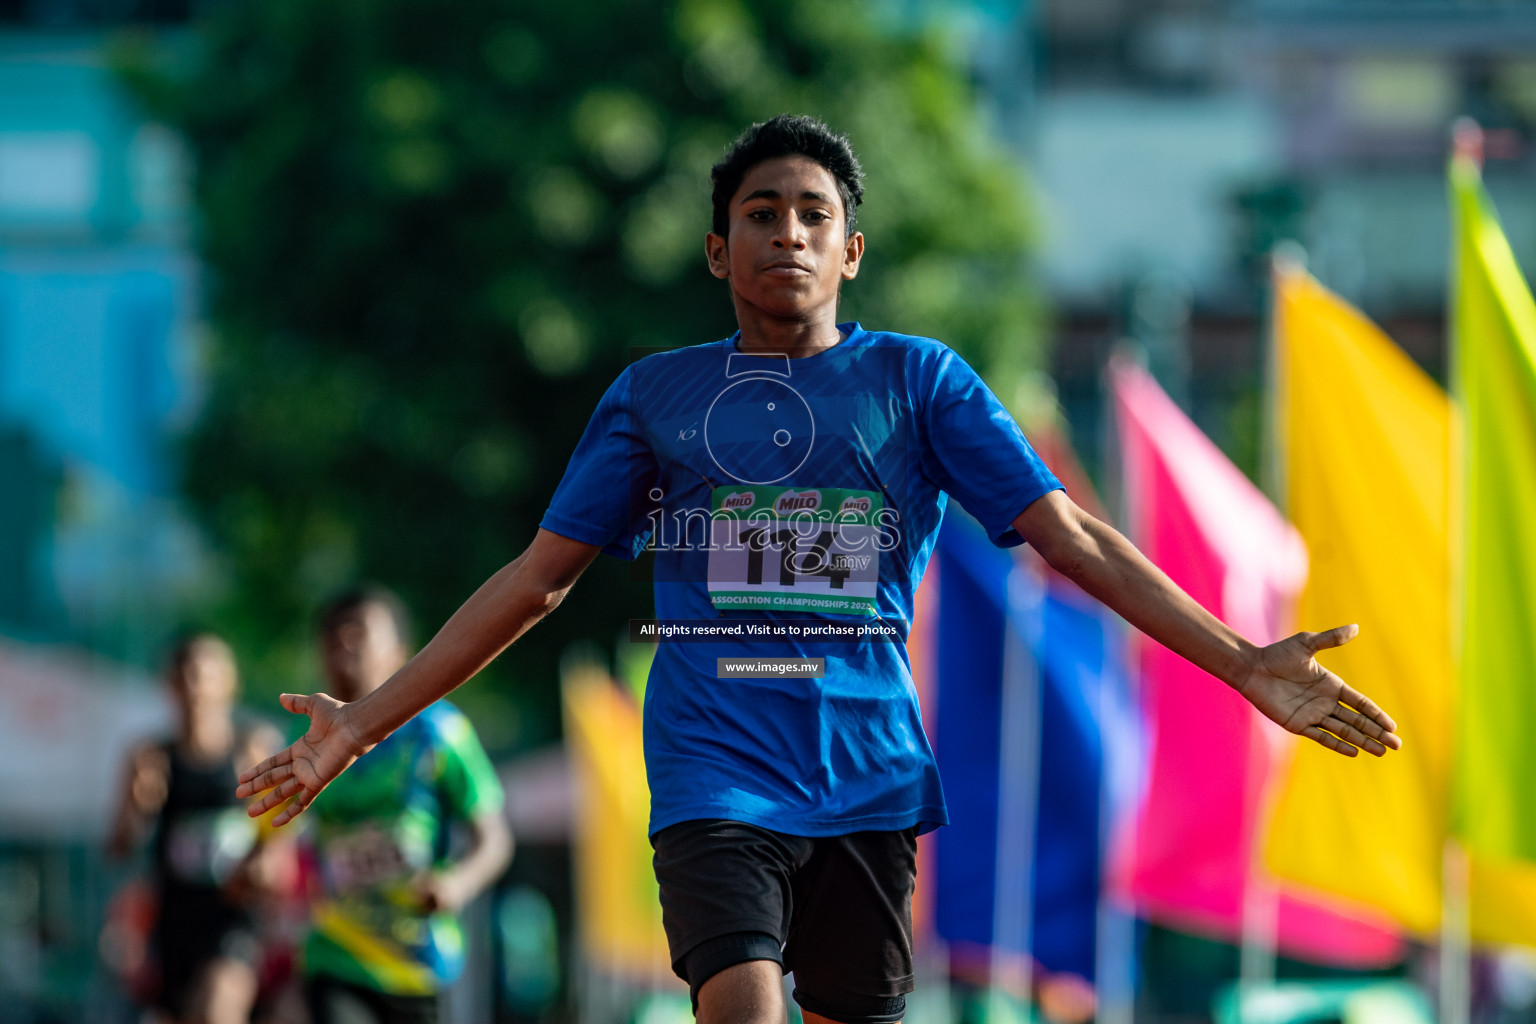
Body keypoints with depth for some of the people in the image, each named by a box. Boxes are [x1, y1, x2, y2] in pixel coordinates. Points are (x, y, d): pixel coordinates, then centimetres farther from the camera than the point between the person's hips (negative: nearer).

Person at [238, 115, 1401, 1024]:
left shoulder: (919, 380, 8)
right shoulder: (653, 396, 11)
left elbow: (1070, 537, 5)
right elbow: (535, 581, 14)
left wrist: (1245, 663, -3)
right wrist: (364, 724, 9)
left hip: (866, 780, 1)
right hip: (716, 777, -1)